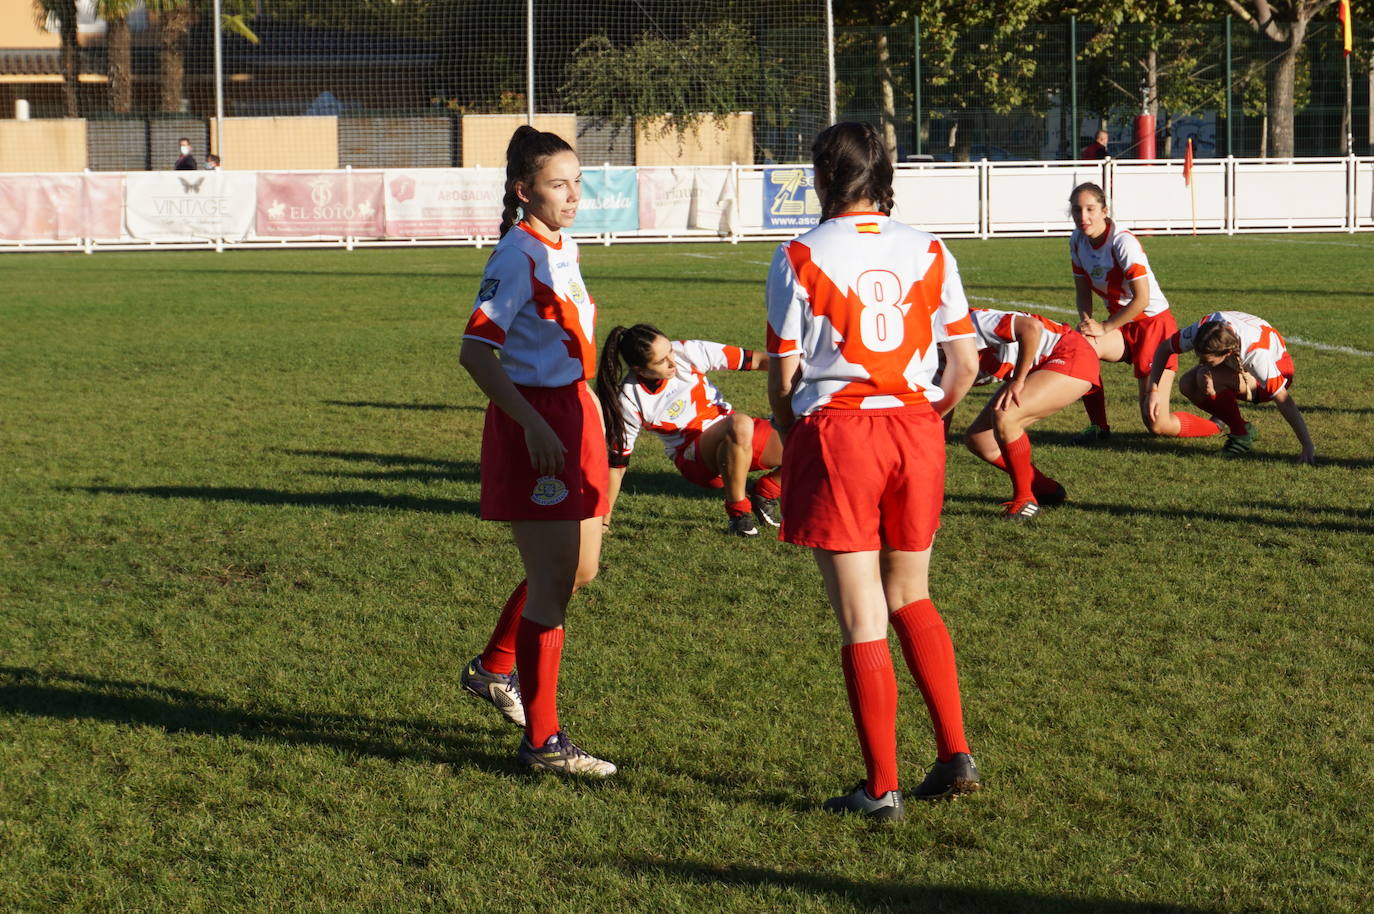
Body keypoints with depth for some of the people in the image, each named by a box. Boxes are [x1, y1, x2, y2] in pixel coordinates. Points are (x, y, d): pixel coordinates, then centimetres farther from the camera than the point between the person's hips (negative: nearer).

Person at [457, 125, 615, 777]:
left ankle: (494, 668, 39)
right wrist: (535, 426, -25)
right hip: (532, 423, -9)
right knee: (552, 583, -5)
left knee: (580, 570, 18)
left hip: (571, 413, 9)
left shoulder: (563, 247, 11)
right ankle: (542, 740, 3)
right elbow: (475, 352, -22)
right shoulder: (516, 256, -16)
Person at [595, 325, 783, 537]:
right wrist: (604, 521, -6)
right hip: (693, 458, -4)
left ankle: (763, 495, 11)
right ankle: (737, 512, -20)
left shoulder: (687, 352, -13)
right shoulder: (630, 399, -17)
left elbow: (754, 360, -9)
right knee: (740, 425, -37)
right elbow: (617, 463, -8)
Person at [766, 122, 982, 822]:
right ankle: (956, 754, 14)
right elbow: (966, 364, 3)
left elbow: (783, 376, -4)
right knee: (910, 599, 21)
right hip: (915, 435, 4)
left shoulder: (799, 258, -6)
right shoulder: (929, 252, 4)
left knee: (862, 619, 2)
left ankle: (881, 788, 6)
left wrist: (790, 433, 14)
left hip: (834, 436, -4)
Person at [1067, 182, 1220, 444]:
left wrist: (1103, 328, -18)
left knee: (1157, 423, -14)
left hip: (1155, 325, -7)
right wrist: (1086, 322, -11)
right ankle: (1099, 427, -6)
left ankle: (1219, 427, 17)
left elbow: (1141, 299, -24)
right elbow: (1083, 291, 8)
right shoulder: (1078, 241, -2)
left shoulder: (1123, 242, -23)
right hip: (1122, 326, 7)